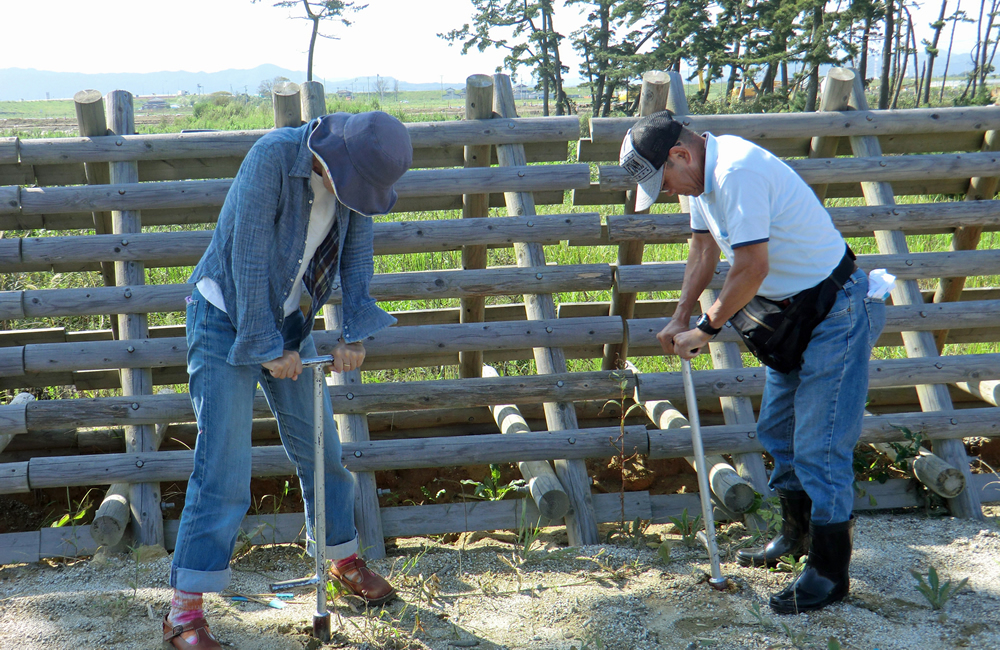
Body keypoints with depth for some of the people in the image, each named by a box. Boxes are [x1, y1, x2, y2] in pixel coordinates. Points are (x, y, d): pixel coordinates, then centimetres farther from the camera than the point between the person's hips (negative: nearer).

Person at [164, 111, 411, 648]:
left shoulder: (355, 176, -6)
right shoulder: (271, 158, -26)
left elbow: (356, 257, 3)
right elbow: (249, 258, -24)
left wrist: (354, 335, -7)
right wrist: (269, 348, -19)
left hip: (290, 321, 7)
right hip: (229, 319, -6)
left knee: (320, 448, 15)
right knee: (223, 467, -11)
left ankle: (343, 560, 36)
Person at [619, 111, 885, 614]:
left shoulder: (737, 172, -28)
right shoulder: (703, 174, 4)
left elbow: (751, 270, -28)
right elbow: (704, 250, 17)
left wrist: (705, 328, -16)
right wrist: (680, 317, 11)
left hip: (835, 314, -10)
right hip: (791, 310, 10)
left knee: (818, 447, -7)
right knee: (776, 430, 19)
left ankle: (829, 573, 4)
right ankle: (797, 535, 36)